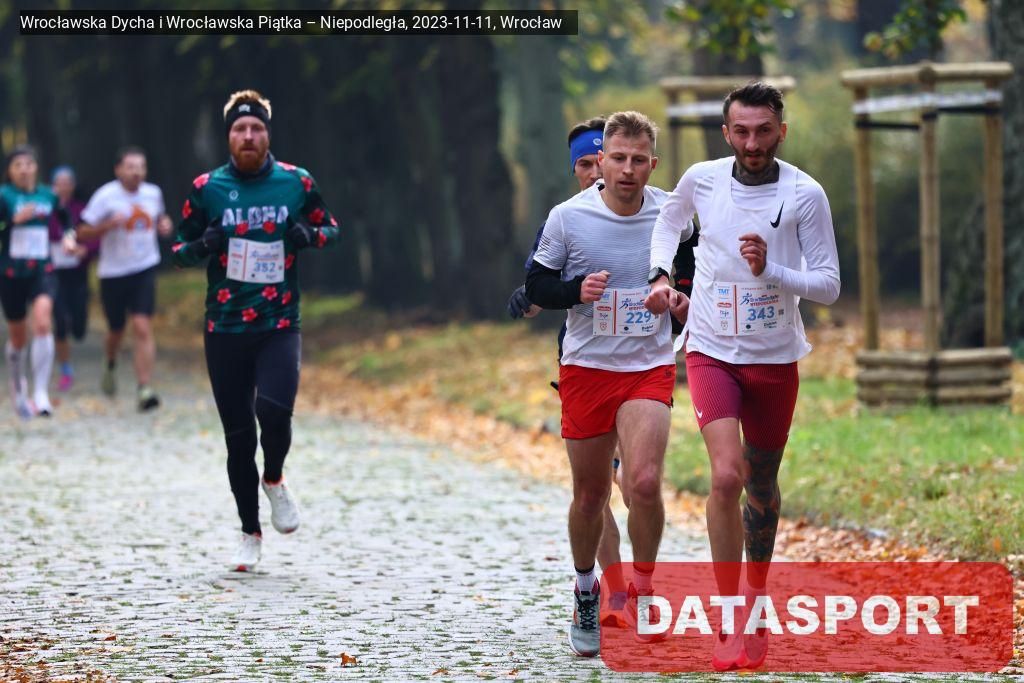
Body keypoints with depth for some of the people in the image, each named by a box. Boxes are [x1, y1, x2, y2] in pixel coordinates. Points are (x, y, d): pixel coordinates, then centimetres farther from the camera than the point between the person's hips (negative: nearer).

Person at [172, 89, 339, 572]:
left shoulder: (296, 183, 2)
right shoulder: (206, 188, 2)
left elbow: (330, 228, 15)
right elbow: (181, 250, 11)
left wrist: (310, 236, -7)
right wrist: (201, 246, -12)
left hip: (279, 326, -1)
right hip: (224, 329, 1)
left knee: (273, 408, -25)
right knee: (238, 436, 4)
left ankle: (274, 480, 7)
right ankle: (250, 534, 19)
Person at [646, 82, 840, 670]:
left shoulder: (806, 195, -11)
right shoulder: (701, 179, -5)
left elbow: (829, 285, -9)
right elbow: (670, 222, 18)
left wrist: (770, 270, -25)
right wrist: (661, 274, 2)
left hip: (776, 358, 1)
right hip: (712, 352, 0)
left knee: (762, 485, 13)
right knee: (726, 475, -19)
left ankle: (756, 596, 38)